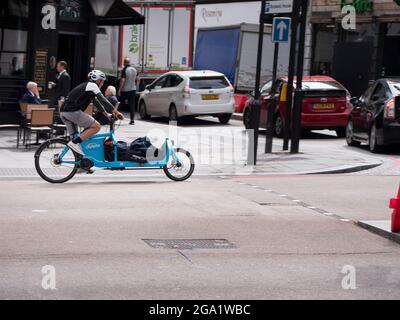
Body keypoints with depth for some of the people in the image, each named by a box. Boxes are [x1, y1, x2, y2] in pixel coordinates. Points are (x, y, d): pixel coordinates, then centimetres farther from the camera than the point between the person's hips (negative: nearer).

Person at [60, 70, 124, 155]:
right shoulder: (92, 85, 1)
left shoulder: (86, 86, 29)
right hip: (73, 111, -10)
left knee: (74, 137, 17)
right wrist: (116, 112, -4)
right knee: (96, 126, -6)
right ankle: (75, 142, -11)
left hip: (64, 112, 10)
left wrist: (106, 114, 39)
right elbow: (103, 100, -6)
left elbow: (96, 102, 37)